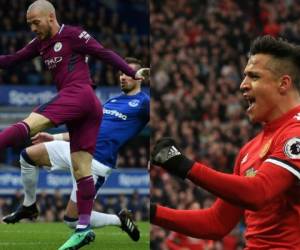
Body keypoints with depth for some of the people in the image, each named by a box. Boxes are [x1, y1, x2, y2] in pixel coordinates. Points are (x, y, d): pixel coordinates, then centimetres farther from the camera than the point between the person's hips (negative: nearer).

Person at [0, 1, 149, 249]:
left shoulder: (73, 35, 0)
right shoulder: (40, 44, 21)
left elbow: (105, 53, 0)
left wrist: (132, 73, -4)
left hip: (79, 94, -9)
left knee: (29, 123, -22)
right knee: (81, 169, 2)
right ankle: (84, 228, -3)